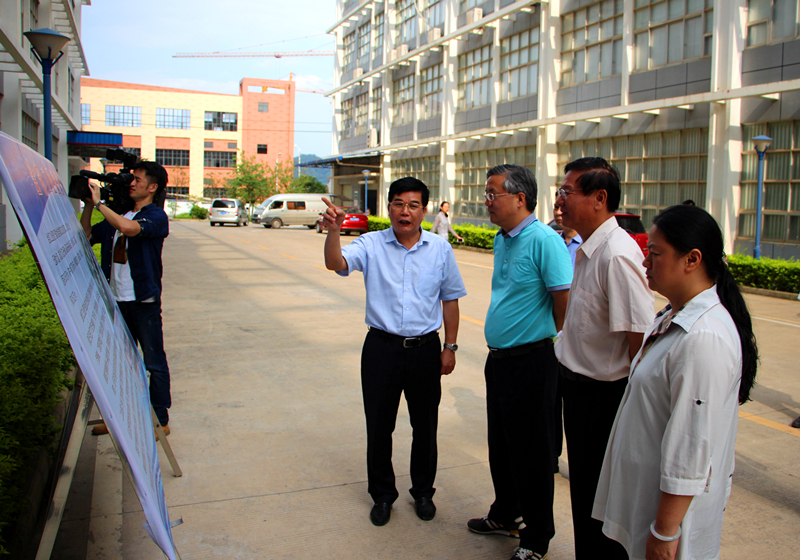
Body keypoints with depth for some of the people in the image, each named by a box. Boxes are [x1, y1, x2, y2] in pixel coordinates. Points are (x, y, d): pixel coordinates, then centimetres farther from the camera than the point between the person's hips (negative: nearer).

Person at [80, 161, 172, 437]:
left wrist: (99, 203, -18)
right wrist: (88, 206, 6)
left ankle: (160, 421, 11)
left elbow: (130, 228, -29)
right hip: (116, 300, 7)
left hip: (144, 302, -7)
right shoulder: (118, 214, 13)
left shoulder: (156, 216, -8)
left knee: (154, 363, 1)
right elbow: (86, 236, 17)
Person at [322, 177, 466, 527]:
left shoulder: (440, 249, 1)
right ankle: (382, 495, 30)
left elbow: (450, 299, 7)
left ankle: (423, 492, 34)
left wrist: (450, 347, 4)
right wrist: (333, 232, -39)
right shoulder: (371, 245, -3)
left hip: (425, 350, 1)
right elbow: (336, 263, -19)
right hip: (382, 349, 0)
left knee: (425, 426, 13)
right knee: (379, 426, 10)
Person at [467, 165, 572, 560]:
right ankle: (506, 516, 40)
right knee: (500, 446, 20)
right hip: (499, 359, 9)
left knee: (530, 453, 5)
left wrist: (542, 337, -5)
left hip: (530, 361, -9)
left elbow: (566, 303, -20)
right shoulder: (502, 240, 10)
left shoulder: (544, 240, -18)